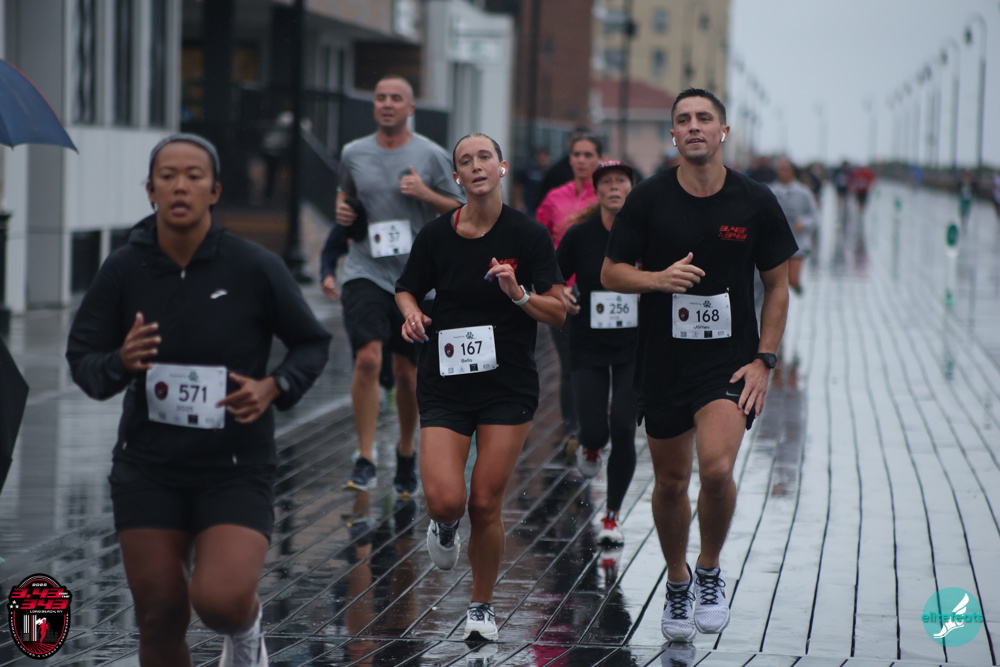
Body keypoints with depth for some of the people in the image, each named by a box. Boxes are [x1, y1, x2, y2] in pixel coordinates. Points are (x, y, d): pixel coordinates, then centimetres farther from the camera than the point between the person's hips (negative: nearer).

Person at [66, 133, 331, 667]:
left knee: (221, 600, -21)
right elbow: (81, 358, 0)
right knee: (160, 621, 4)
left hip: (236, 470, -2)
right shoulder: (122, 270, -6)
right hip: (148, 471, 2)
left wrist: (274, 387, -17)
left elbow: (312, 343, 2)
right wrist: (121, 363, -23)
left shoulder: (255, 268, -10)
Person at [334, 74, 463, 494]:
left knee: (407, 372, 8)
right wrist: (342, 209, 3)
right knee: (367, 358, -18)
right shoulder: (353, 153, 7)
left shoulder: (432, 156, 1)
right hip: (365, 271, 0)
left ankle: (406, 453, 29)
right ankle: (365, 461, -13)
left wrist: (425, 193, -12)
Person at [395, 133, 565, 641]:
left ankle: (482, 606, 19)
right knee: (444, 499, -14)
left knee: (485, 505, -3)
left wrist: (518, 294, -20)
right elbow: (407, 290, 15)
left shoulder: (528, 234, -3)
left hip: (508, 387, -1)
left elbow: (558, 313, -2)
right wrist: (413, 315, -6)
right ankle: (445, 527, 25)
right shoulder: (436, 235, 0)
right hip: (445, 384, 1)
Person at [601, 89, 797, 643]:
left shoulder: (756, 202, -3)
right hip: (662, 361, 2)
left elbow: (776, 285, 5)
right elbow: (611, 273, 3)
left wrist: (764, 359, -4)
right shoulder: (649, 198, -3)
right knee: (670, 481, 9)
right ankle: (677, 583, 34)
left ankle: (710, 573, 4)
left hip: (730, 359, -1)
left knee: (716, 467, -22)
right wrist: (659, 278, -18)